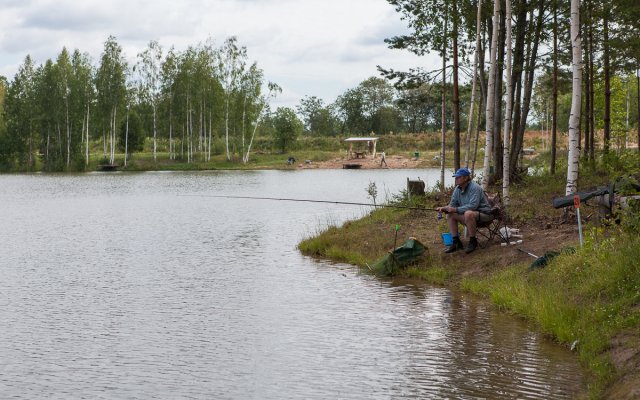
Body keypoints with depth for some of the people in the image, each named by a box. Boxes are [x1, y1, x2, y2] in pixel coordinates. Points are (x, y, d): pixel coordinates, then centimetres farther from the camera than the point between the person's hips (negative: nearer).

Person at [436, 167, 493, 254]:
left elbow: (472, 206, -31)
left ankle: (473, 241, -20)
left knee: (468, 213, -37)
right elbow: (452, 204, 7)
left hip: (483, 214, -8)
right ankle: (456, 242, -1)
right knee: (450, 215, -5)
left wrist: (456, 209, -32)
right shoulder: (457, 189, 3)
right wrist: (444, 208, -15)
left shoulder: (475, 188, -22)